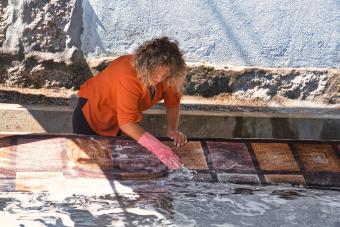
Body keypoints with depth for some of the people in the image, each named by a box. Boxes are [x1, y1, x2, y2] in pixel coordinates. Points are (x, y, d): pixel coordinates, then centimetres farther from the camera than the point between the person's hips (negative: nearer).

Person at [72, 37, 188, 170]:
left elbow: (173, 102, -7)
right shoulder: (128, 76, -42)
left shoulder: (165, 75, -24)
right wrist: (157, 148, -53)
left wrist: (172, 129, -26)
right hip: (92, 114, -5)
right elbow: (126, 123, -45)